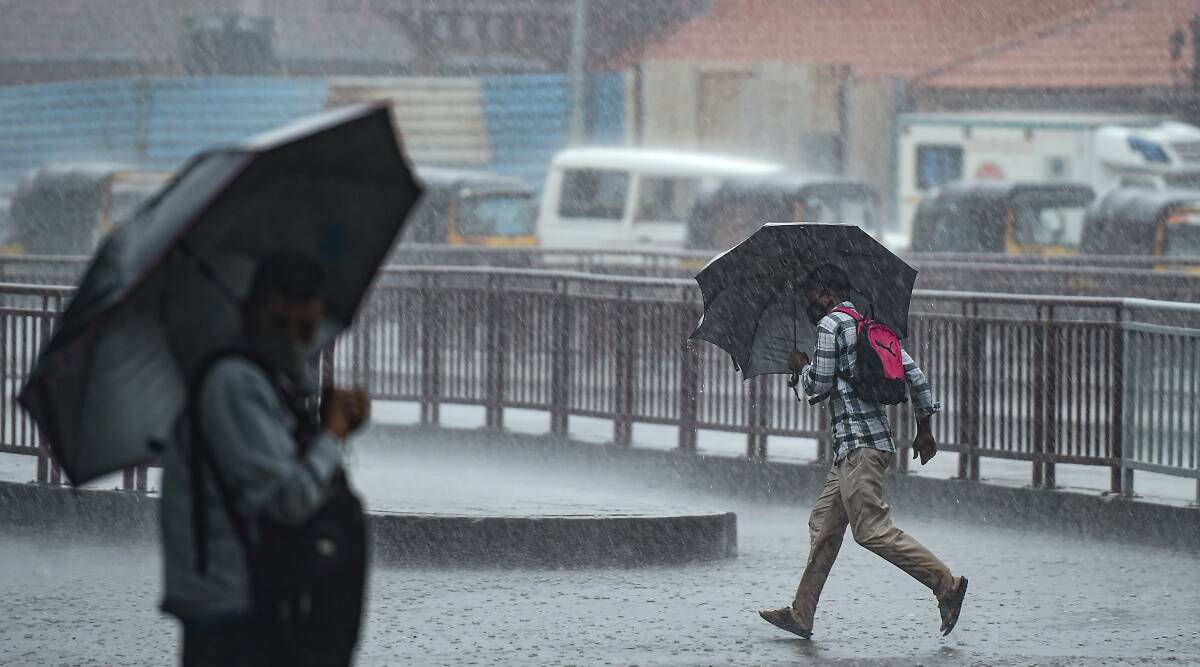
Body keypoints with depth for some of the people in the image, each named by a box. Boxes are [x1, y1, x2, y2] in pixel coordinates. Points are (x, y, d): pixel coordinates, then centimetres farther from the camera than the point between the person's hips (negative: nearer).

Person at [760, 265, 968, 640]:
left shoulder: (831, 324, -7)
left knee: (872, 530, -13)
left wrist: (802, 366, 13)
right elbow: (913, 372, 16)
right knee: (824, 525, 13)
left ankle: (946, 584, -18)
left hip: (858, 446, -10)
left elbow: (819, 384, -9)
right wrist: (924, 429, 19)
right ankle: (801, 615, 16)